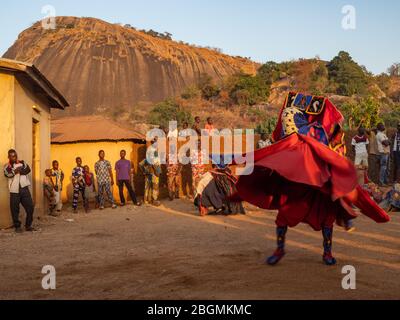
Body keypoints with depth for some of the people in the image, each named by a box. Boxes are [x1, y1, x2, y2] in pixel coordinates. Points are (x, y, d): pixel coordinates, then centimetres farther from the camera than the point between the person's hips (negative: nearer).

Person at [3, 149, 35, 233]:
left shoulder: (22, 163, 13)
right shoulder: (7, 166, 8)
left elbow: (28, 170, -7)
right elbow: (7, 174, -14)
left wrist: (17, 171, -11)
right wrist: (17, 170, -17)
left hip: (24, 188, 1)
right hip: (14, 190, -1)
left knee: (30, 207, -2)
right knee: (15, 210, 1)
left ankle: (28, 225, 11)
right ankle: (17, 226, 17)